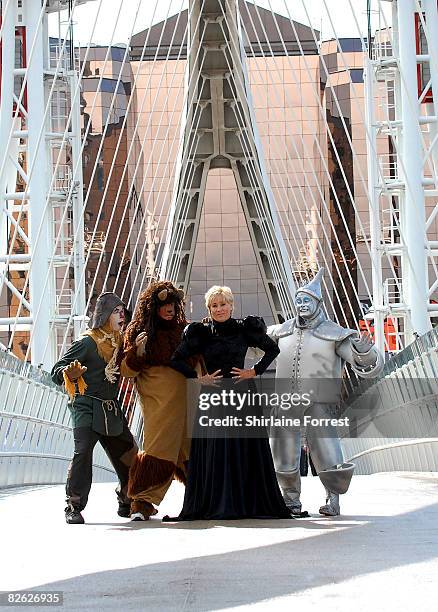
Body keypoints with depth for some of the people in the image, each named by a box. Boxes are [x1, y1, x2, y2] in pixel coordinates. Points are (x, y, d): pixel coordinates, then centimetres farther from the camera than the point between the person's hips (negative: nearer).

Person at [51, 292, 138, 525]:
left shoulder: (119, 342, 13)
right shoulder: (87, 342, -6)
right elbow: (57, 370, -9)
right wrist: (70, 374, -31)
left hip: (112, 409, 7)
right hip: (87, 407, -7)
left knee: (128, 453, 8)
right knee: (83, 451, -19)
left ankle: (127, 502, 25)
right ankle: (74, 507, -13)